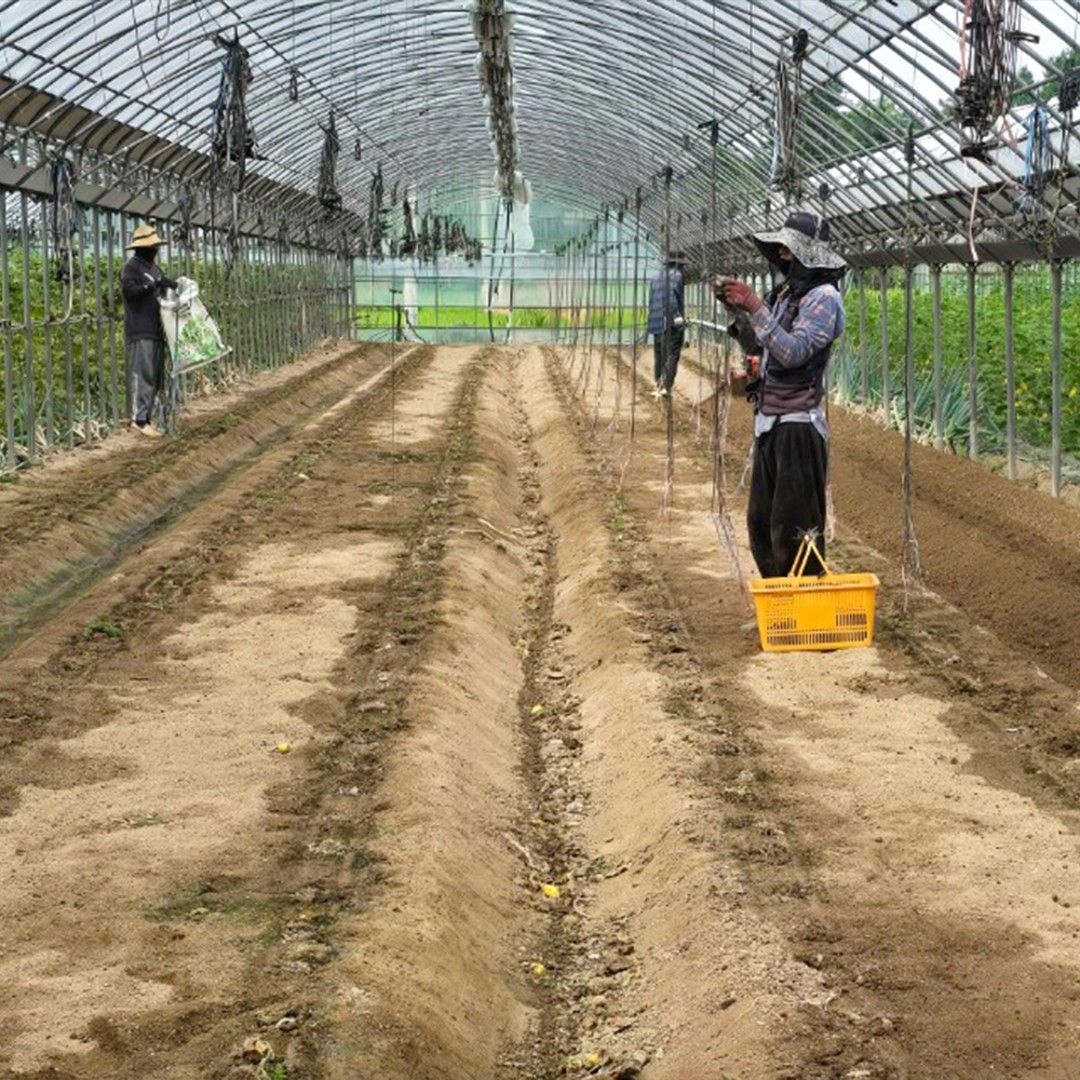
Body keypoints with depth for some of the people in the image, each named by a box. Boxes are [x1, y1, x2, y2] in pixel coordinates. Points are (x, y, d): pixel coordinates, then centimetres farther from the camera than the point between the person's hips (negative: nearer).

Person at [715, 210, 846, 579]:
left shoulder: (822, 297, -11)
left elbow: (793, 352, -22)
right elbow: (757, 347, 23)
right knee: (761, 521, 14)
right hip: (769, 423, 10)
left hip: (797, 426, -9)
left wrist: (755, 306, -21)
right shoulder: (786, 292, 15)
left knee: (793, 527, -8)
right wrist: (737, 308, 10)